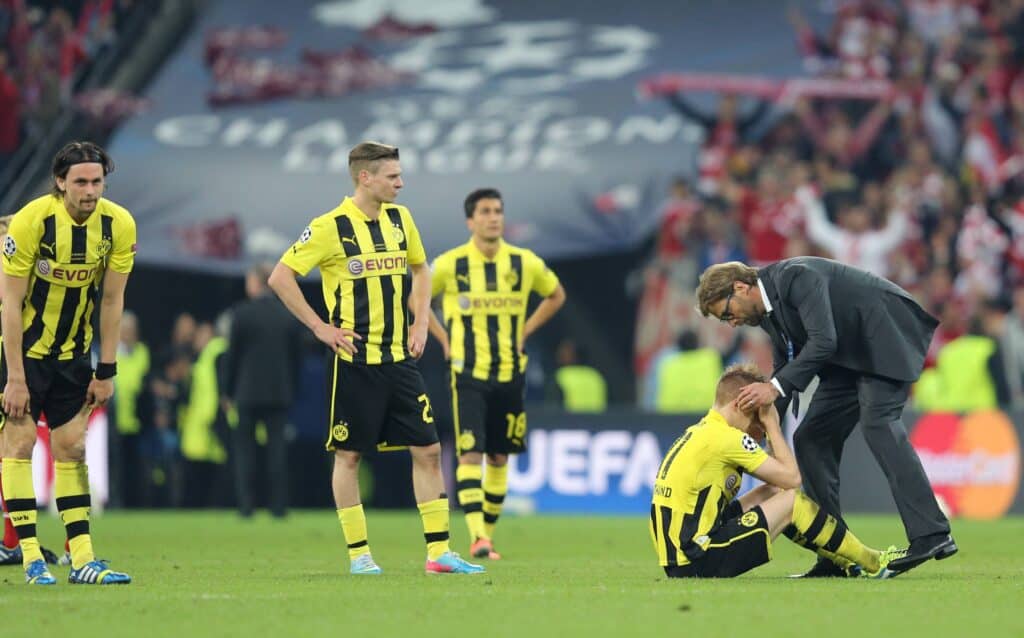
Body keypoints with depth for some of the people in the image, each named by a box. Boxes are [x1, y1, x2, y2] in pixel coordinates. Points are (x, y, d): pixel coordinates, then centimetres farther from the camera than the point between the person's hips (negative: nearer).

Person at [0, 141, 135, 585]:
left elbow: (111, 301, -1)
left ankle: (82, 558, 3)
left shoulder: (118, 225, -11)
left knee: (71, 448, 4)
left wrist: (106, 372, -1)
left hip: (73, 353, 4)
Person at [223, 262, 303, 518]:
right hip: (280, 392, 3)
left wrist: (228, 391, 3)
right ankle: (279, 504, 1)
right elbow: (296, 356, 7)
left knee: (244, 448, 4)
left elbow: (233, 354, -5)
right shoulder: (289, 315, 4)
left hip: (248, 391, -3)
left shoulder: (242, 313, -7)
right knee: (277, 447, 5)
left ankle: (245, 504, -1)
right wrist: (291, 388, 14)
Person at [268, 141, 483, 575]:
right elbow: (280, 277, -10)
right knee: (348, 454, 1)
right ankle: (358, 553, 8)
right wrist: (319, 327, -11)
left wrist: (421, 321, 12)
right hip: (355, 360, -6)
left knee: (427, 450, 1)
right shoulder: (332, 227, -10)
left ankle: (439, 552, 4)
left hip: (399, 357, 6)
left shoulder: (399, 218, 8)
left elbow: (419, 267, 24)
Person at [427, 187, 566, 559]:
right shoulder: (450, 265, -6)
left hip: (510, 373, 3)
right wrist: (443, 338, 2)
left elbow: (556, 295, 19)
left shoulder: (525, 263, 1)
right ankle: (477, 536, -21)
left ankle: (488, 534, 17)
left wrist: (525, 331, 8)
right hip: (468, 373, -3)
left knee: (499, 457, 7)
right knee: (470, 453, -14)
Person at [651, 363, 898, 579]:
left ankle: (847, 561, 23)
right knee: (791, 501, 0)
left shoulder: (698, 433, 15)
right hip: (697, 563, -9)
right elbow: (792, 477, -7)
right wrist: (772, 424, 2)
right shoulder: (725, 437, -14)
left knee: (774, 492, 18)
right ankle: (872, 563, 12)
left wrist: (767, 427, 8)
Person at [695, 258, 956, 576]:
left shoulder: (796, 276, -23)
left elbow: (823, 341, -32)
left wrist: (777, 386, -33)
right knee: (811, 440, 4)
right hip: (850, 357, 10)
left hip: (886, 336, -10)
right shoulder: (768, 312, 7)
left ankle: (931, 535, -33)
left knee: (878, 423, -27)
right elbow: (785, 367, 17)